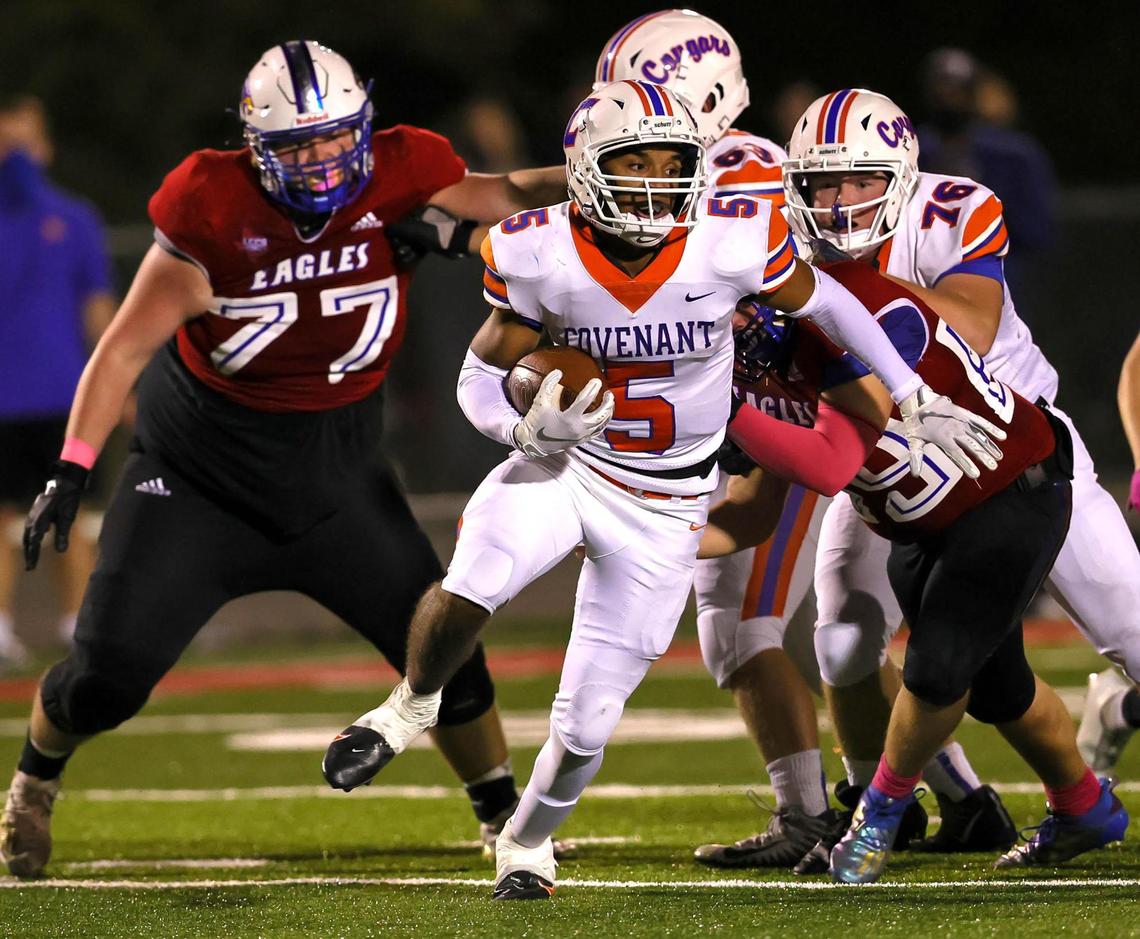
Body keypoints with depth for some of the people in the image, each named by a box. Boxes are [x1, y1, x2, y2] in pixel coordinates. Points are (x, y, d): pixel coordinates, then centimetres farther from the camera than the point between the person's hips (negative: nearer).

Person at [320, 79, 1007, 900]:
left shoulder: (734, 240, -20)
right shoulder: (539, 257, -16)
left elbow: (825, 305, 0)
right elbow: (481, 377, -3)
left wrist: (920, 403, 6)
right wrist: (528, 430, -25)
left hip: (664, 509, 0)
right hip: (565, 464, 0)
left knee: (586, 722, 0)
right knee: (467, 591, -30)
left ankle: (527, 841, 32)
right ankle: (413, 706, 3)